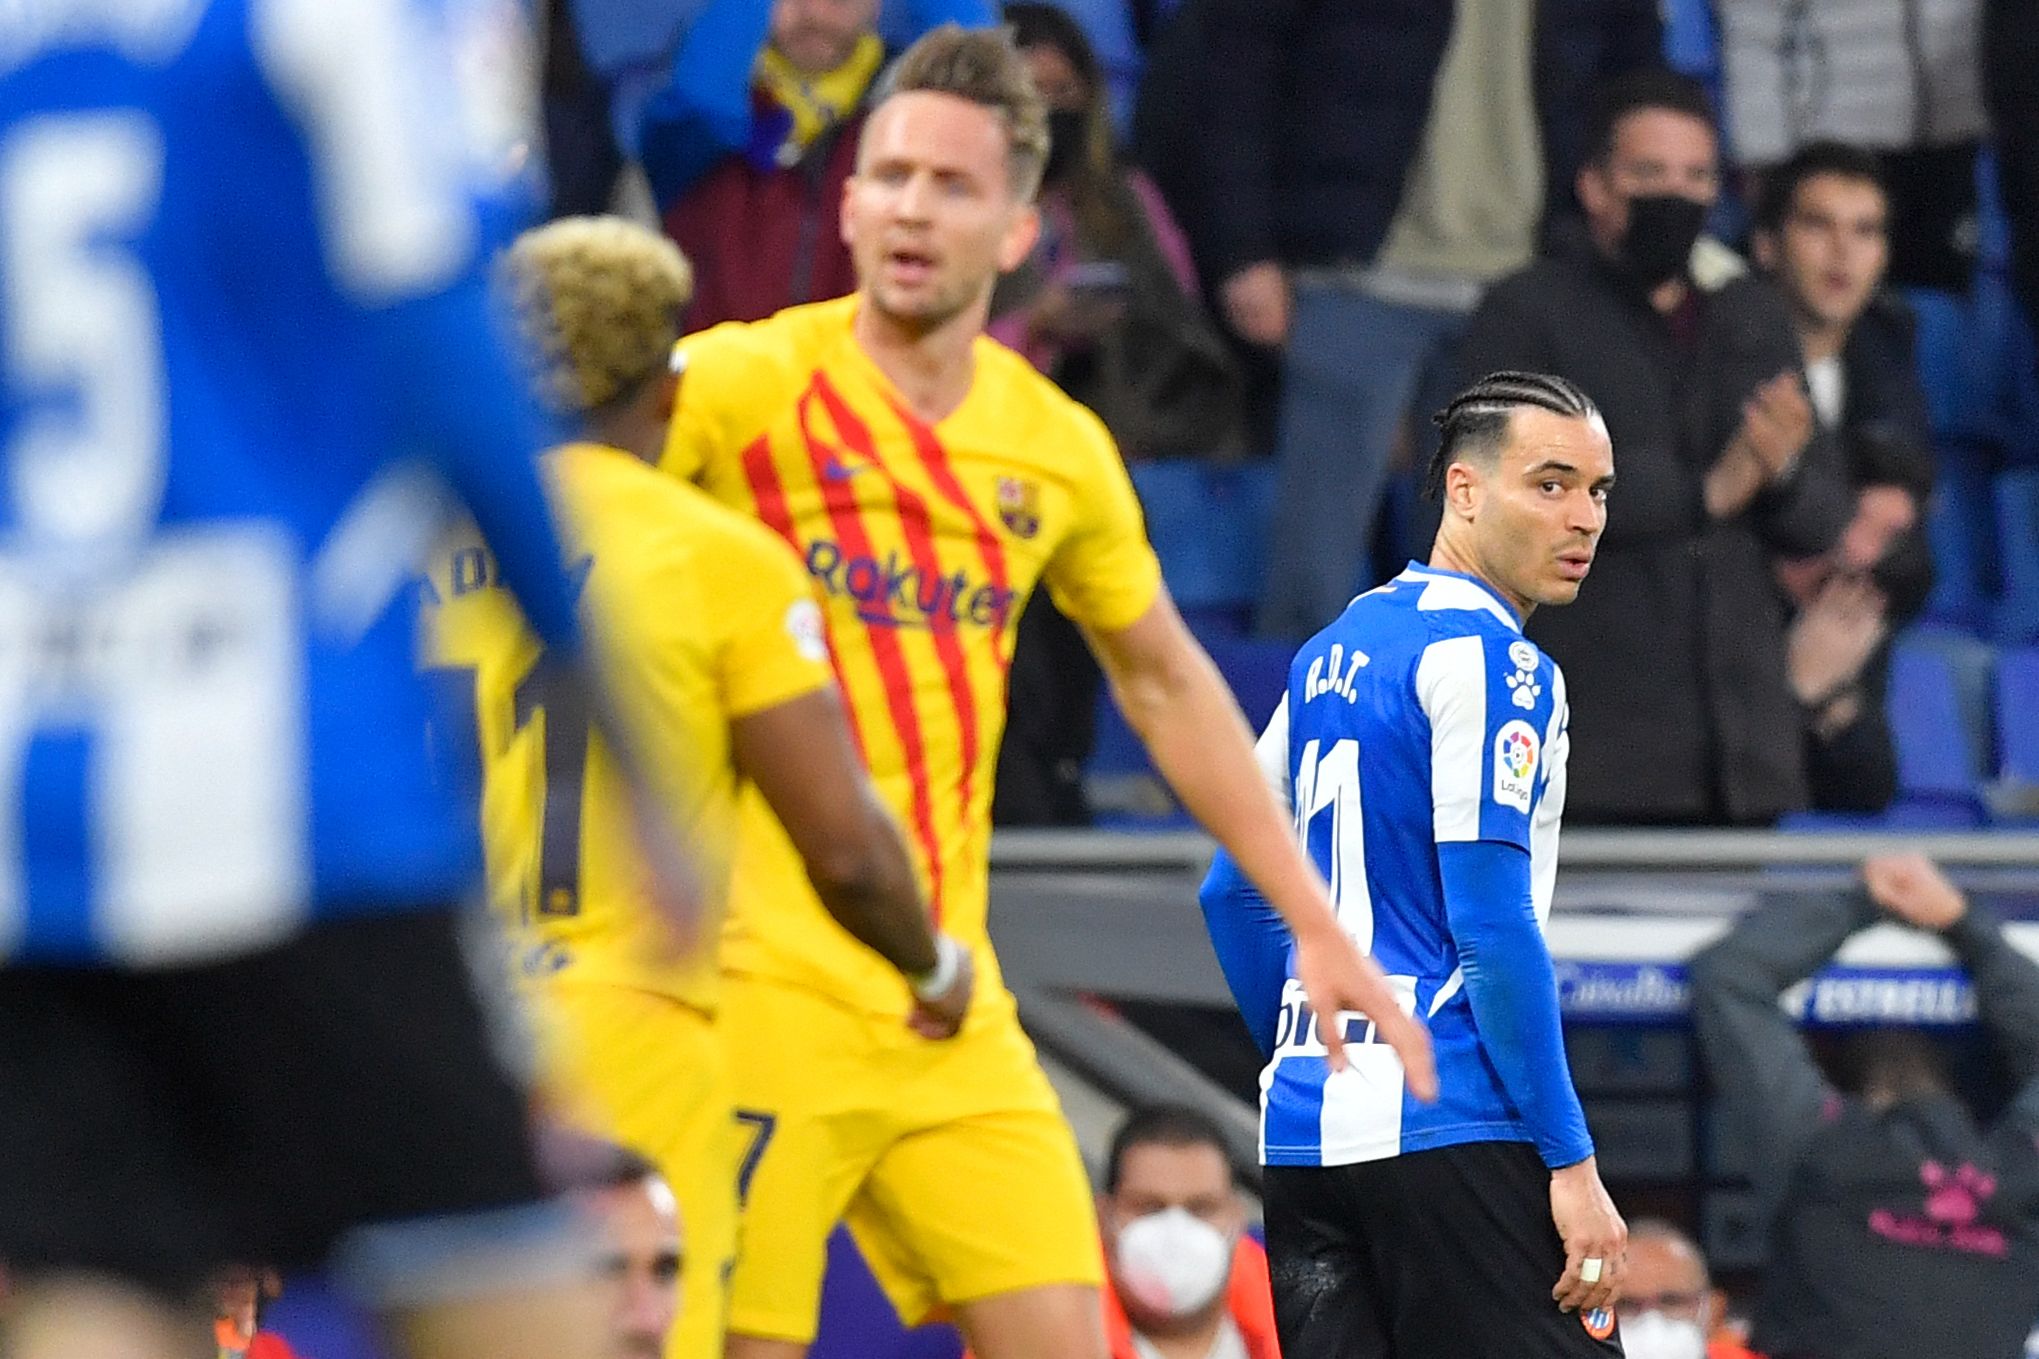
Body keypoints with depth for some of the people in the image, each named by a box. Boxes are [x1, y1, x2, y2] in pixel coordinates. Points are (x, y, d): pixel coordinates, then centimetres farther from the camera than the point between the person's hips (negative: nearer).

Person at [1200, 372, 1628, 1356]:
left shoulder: (1331, 655, 17)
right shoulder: (1488, 660, -9)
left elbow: (1231, 895, 23)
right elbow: (1493, 929, -16)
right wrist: (1572, 1164, -15)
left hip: (1306, 1130, 9)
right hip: (1451, 1127, -9)